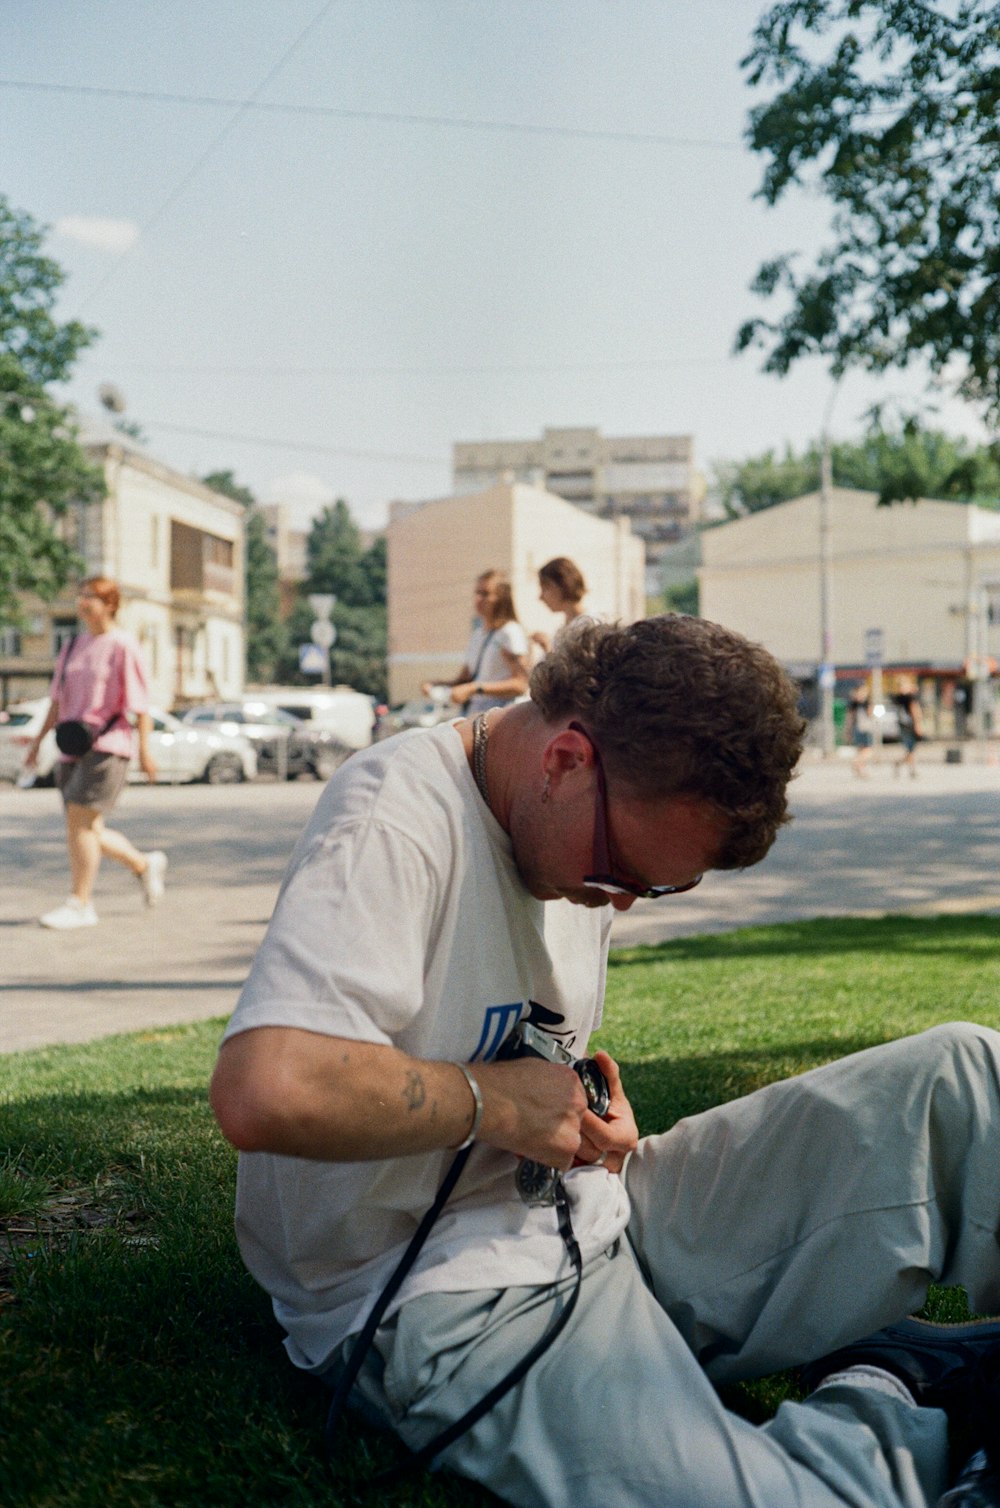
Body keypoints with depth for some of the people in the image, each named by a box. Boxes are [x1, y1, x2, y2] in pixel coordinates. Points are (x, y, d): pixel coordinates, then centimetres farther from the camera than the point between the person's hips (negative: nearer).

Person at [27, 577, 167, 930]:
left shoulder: (122, 646, -6)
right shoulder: (73, 646, 14)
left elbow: (140, 703, -8)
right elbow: (58, 699, 19)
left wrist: (145, 749, -11)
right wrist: (38, 739, 15)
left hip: (106, 746, -7)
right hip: (71, 750, 7)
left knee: (79, 821, -14)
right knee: (88, 833, 9)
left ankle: (80, 904, -7)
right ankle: (145, 865, 32)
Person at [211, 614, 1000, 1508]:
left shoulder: (617, 826, 8)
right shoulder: (398, 823, -20)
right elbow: (265, 1094, -35)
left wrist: (591, 1120, 1)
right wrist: (490, 1101, -21)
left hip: (591, 1218, 8)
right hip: (444, 1295, -7)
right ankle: (884, 1402, -3)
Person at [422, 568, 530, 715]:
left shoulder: (510, 632, -7)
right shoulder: (477, 633, 18)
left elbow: (520, 685, -15)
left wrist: (475, 689, -22)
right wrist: (435, 684, 1)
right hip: (472, 717, 7)